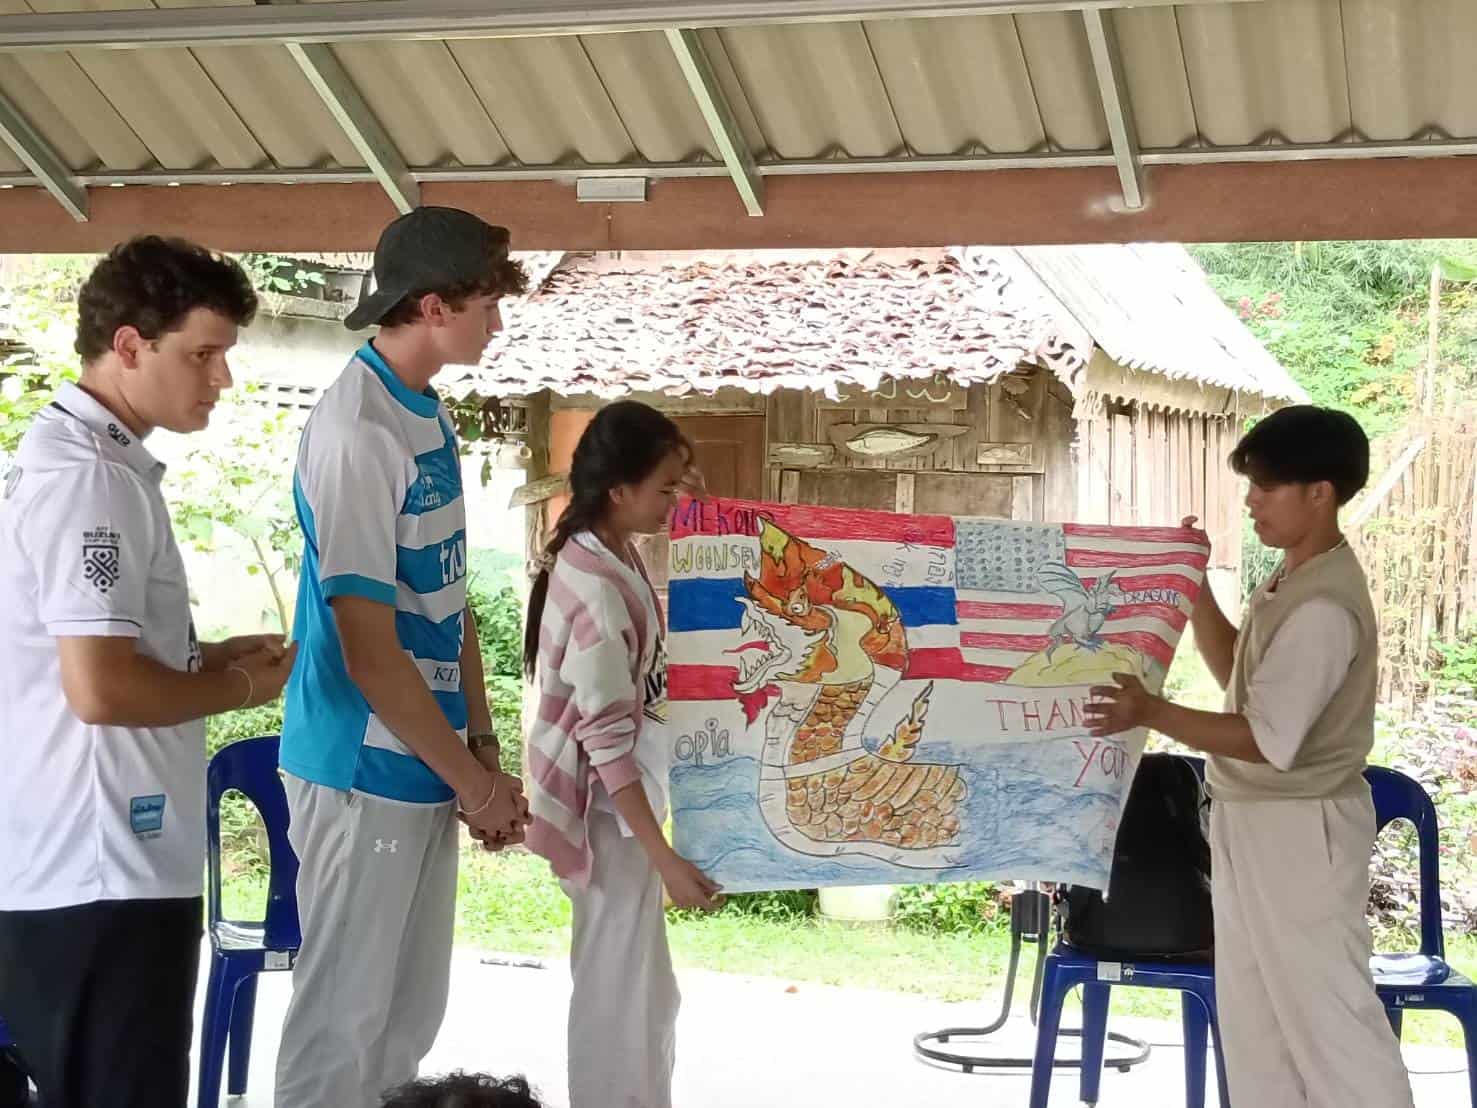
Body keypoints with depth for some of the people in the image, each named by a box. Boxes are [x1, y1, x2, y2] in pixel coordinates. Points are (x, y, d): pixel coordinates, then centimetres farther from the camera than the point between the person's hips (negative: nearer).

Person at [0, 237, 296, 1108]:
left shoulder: (71, 456, 14)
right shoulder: (90, 477, -18)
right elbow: (100, 688, -25)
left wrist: (213, 655, 10)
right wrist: (240, 688, -10)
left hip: (74, 864, 10)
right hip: (102, 873, -10)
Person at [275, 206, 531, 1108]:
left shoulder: (431, 413, 8)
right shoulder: (357, 431, -21)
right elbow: (370, 653, -22)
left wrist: (484, 748, 10)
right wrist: (475, 784, -14)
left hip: (424, 766, 9)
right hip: (368, 773, -9)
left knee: (412, 1013, 17)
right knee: (343, 1023, 2)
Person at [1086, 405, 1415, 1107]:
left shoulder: (1323, 607, -23)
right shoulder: (1291, 581, 7)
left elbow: (1267, 738, -25)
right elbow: (1237, 672, 19)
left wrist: (1150, 713, -31)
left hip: (1299, 827, -10)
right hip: (1252, 820, 10)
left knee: (1326, 1011, -3)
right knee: (1254, 1013, 16)